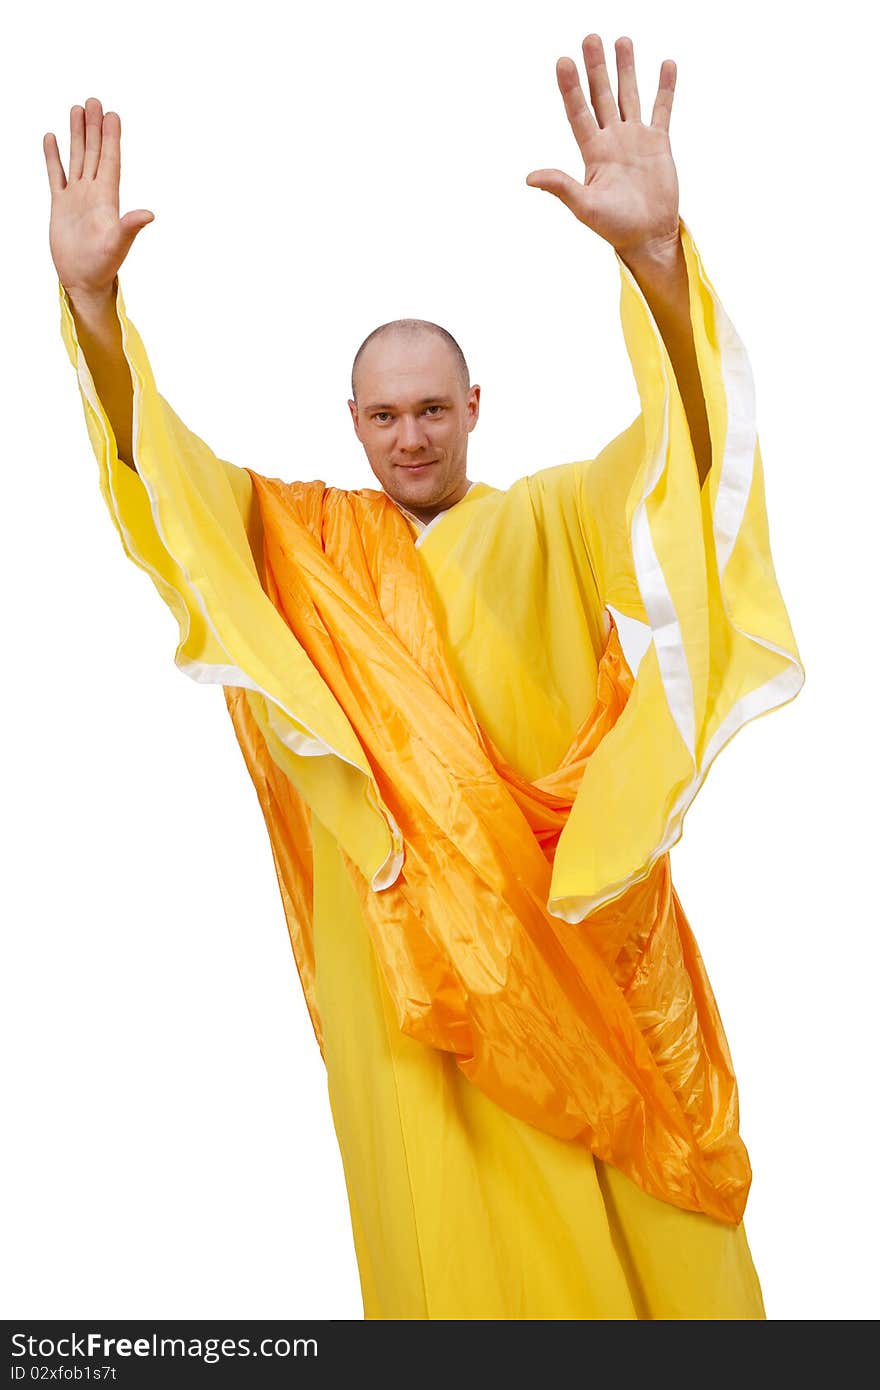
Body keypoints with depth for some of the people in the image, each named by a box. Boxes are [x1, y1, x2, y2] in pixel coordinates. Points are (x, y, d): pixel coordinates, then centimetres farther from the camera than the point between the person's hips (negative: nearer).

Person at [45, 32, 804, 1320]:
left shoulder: (548, 524, 0)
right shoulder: (303, 539, 8)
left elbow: (678, 454, -16)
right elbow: (157, 462, -1)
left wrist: (655, 256, -35)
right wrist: (91, 296, -19)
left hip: (568, 924, -1)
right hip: (395, 941, 1)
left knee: (636, 1218, 6)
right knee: (453, 1237, 8)